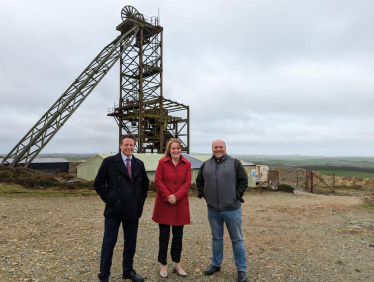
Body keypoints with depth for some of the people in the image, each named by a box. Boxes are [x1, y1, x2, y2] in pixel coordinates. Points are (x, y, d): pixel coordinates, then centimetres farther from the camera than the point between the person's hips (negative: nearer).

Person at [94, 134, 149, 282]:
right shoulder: (109, 162, -5)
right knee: (109, 244, 5)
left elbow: (145, 183, 19)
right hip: (114, 210, -4)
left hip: (133, 211, 4)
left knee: (131, 243, 15)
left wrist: (141, 199, 8)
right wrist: (109, 199, -9)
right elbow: (99, 183, -3)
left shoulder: (139, 164, 8)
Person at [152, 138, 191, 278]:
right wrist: (167, 196, -16)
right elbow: (158, 180, -6)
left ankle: (177, 264, 27)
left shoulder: (187, 164, 2)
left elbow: (187, 182, -2)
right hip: (164, 203, -2)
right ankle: (163, 265, 23)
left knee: (178, 235, 11)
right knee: (164, 235, 7)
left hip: (180, 204, 2)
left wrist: (176, 196, -15)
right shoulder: (162, 162, -2)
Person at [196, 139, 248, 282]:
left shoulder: (235, 163, -4)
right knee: (216, 238, 18)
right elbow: (199, 181, 16)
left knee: (237, 239, 7)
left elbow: (244, 180, -3)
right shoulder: (206, 165, 6)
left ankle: (241, 269, 20)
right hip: (213, 210, 3)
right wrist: (203, 194, 6)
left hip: (232, 209, -3)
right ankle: (216, 264, 33)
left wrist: (238, 195, -8)